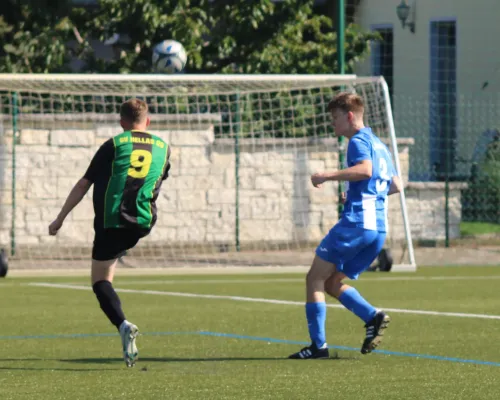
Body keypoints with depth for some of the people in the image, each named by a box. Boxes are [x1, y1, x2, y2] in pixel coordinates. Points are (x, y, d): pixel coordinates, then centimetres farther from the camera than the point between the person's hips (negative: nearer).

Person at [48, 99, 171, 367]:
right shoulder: (163, 148, 10)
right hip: (144, 224, 4)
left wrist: (60, 219, 11)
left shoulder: (113, 145, 2)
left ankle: (123, 326, -19)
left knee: (100, 279, 3)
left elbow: (83, 185, 4)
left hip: (111, 221, -4)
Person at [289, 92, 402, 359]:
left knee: (315, 277, -2)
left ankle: (318, 345, -8)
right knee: (331, 283, 14)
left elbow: (365, 169, -24)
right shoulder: (379, 145, 23)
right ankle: (372, 316, -7)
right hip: (378, 228, 9)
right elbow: (396, 185, 28)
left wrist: (328, 176, -21)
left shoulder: (358, 141, -4)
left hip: (355, 222, -9)